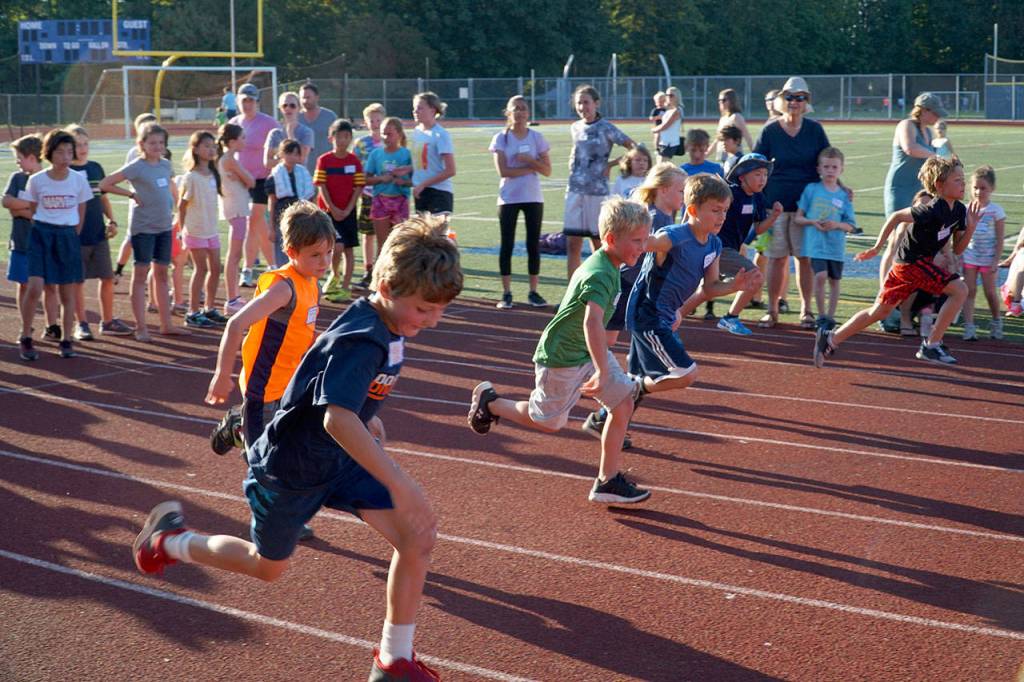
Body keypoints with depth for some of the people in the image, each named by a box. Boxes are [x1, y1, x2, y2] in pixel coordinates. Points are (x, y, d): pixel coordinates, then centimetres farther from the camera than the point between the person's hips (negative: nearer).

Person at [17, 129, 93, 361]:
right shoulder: (36, 180, -5)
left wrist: (72, 237, 8)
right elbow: (31, 211, 8)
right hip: (41, 235, -2)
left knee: (68, 293, 5)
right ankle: (25, 339, 1)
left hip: (68, 236, 2)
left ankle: (66, 341, 16)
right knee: (35, 288, -13)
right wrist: (41, 233, 5)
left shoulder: (79, 179, -2)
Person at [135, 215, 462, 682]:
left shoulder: (387, 325, -5)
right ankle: (170, 541, 42)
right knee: (268, 567, 16)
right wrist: (400, 485, -51)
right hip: (289, 468, -7)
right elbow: (337, 419, -47)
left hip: (342, 458, 7)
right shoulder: (361, 339, -33)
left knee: (418, 537, -9)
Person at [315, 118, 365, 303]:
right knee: (338, 246, -13)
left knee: (348, 249, 2)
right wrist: (333, 209, -13)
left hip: (348, 211, 2)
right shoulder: (324, 160, -3)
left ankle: (345, 288, 8)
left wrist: (348, 210, -9)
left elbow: (358, 187, -1)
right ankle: (334, 275, 15)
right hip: (328, 210, -2)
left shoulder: (354, 161, 1)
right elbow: (322, 187, -5)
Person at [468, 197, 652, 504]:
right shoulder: (600, 275, -30)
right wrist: (602, 372, -48)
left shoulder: (606, 265, 2)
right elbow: (592, 322, -44)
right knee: (548, 422, 7)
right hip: (561, 358, -9)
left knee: (623, 403, 0)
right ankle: (490, 401, 30)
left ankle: (608, 481, 6)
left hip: (588, 350, 9)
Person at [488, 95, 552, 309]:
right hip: (509, 198, -1)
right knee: (507, 245, -1)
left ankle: (533, 292, 9)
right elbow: (503, 171, -11)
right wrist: (532, 168, -10)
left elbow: (547, 171, -1)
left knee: (533, 245, 2)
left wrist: (529, 160, -16)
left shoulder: (536, 138, 3)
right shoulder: (501, 138, -1)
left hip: (533, 198, 1)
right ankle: (506, 293, 4)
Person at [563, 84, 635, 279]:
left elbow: (634, 149, -7)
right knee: (572, 244, 1)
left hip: (597, 191, -4)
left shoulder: (606, 129, -6)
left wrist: (611, 164, -8)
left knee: (598, 244, 3)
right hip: (575, 190, 5)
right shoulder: (575, 128, 10)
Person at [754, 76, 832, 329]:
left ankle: (806, 310, 11)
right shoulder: (770, 130, 2)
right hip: (775, 203, 0)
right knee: (777, 258, 2)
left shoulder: (815, 129, 4)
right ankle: (772, 310, 12)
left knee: (805, 258, 1)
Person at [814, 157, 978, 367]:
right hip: (912, 263, -9)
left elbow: (957, 249, 8)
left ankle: (831, 338, 19)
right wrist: (877, 248, -9)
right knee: (960, 289, -15)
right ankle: (931, 346, -10)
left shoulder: (959, 211, 4)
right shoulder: (933, 210, -22)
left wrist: (971, 227, -8)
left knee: (880, 311, 14)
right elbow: (897, 216, -15)